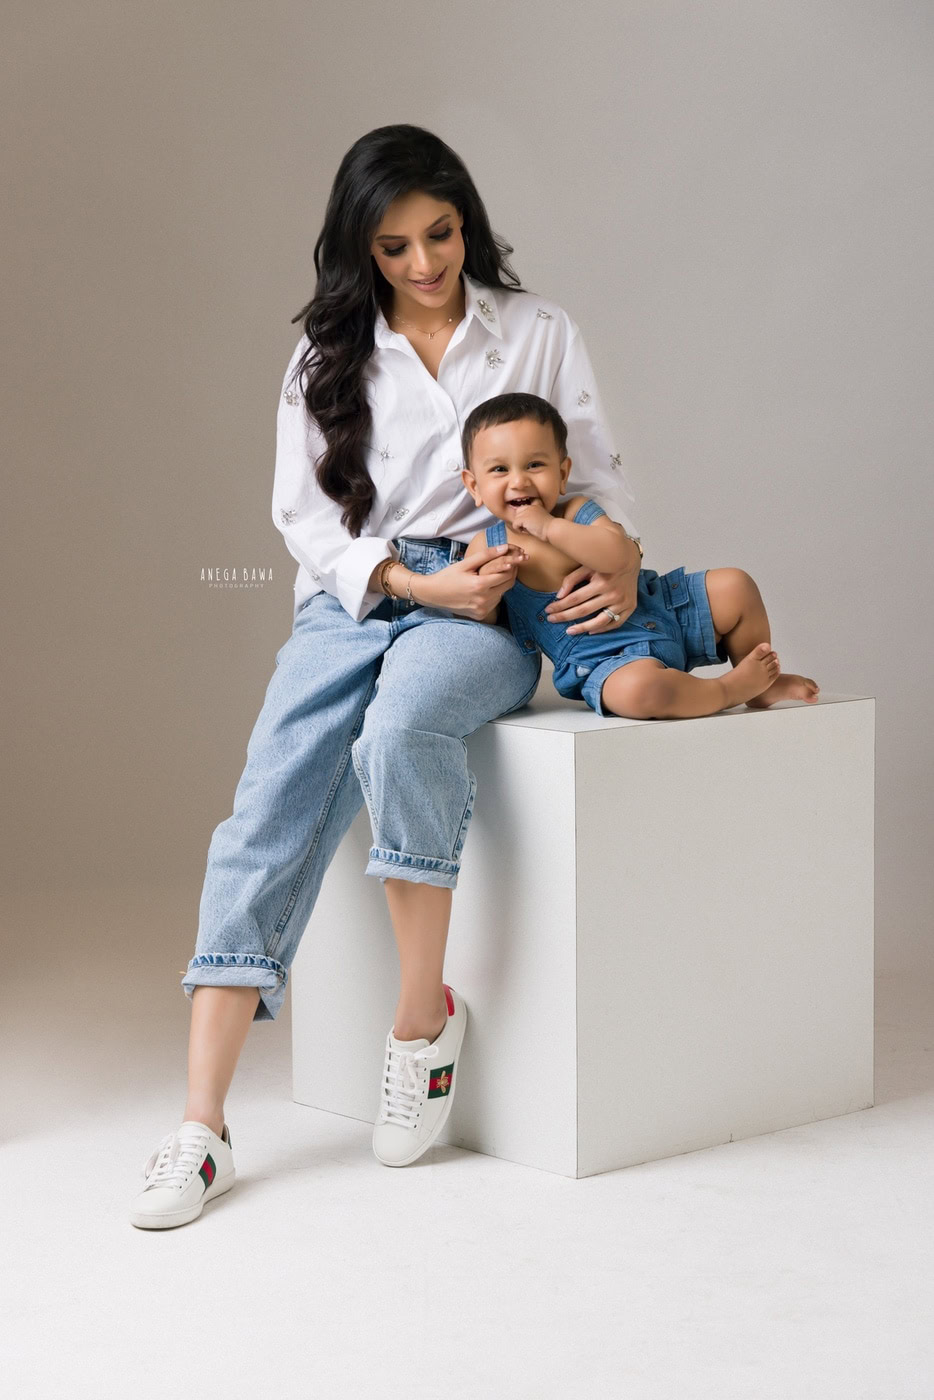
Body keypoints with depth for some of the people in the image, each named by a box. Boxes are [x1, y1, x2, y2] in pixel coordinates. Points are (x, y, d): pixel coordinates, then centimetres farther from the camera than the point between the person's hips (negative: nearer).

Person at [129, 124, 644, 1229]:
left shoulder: (539, 333, 12)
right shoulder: (327, 354, 14)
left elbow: (598, 474, 14)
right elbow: (304, 514, 6)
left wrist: (622, 564, -8)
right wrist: (413, 582, -10)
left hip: (489, 606, -2)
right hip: (352, 599, 2)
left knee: (400, 731, -37)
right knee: (274, 800, -23)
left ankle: (424, 1016, -19)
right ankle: (203, 1127, -27)